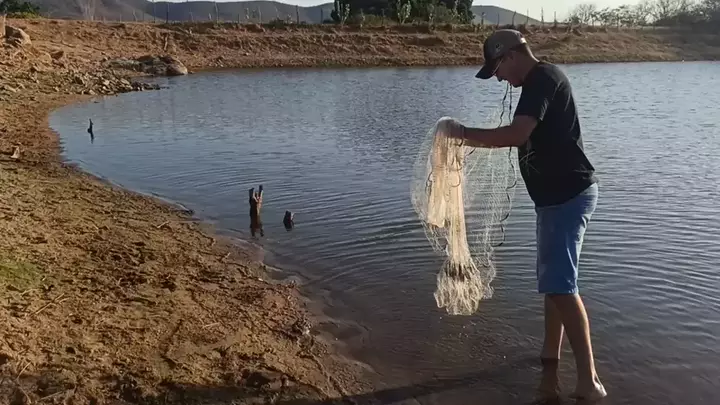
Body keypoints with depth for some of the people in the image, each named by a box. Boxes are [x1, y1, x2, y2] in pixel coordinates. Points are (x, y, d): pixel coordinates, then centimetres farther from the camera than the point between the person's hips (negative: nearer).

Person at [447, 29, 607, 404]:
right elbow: (527, 139, 23)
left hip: (567, 195, -11)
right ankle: (550, 359, 32)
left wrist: (468, 133, -16)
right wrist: (478, 141, 18)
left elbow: (516, 135, -28)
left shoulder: (543, 78, -15)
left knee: (561, 285, -12)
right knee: (554, 280, 18)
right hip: (559, 195, 11)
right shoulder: (541, 80, 16)